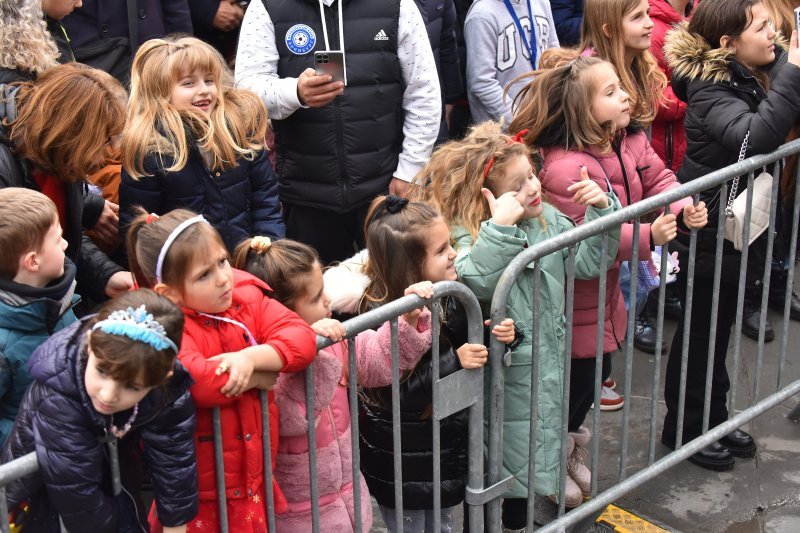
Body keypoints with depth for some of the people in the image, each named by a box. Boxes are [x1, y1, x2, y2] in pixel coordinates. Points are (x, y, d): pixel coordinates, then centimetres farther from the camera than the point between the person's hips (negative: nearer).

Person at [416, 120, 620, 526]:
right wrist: (501, 227, -44)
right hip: (508, 372, -6)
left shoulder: (547, 219, 0)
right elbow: (477, 281, -41)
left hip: (551, 356, 6)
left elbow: (588, 262, 5)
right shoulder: (466, 235, -22)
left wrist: (602, 210, -6)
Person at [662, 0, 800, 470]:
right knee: (702, 329, 6)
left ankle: (713, 419, 34)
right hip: (710, 232, -8)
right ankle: (683, 427, 23)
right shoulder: (712, 89, -23)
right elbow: (755, 137, -39)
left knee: (719, 326, 20)